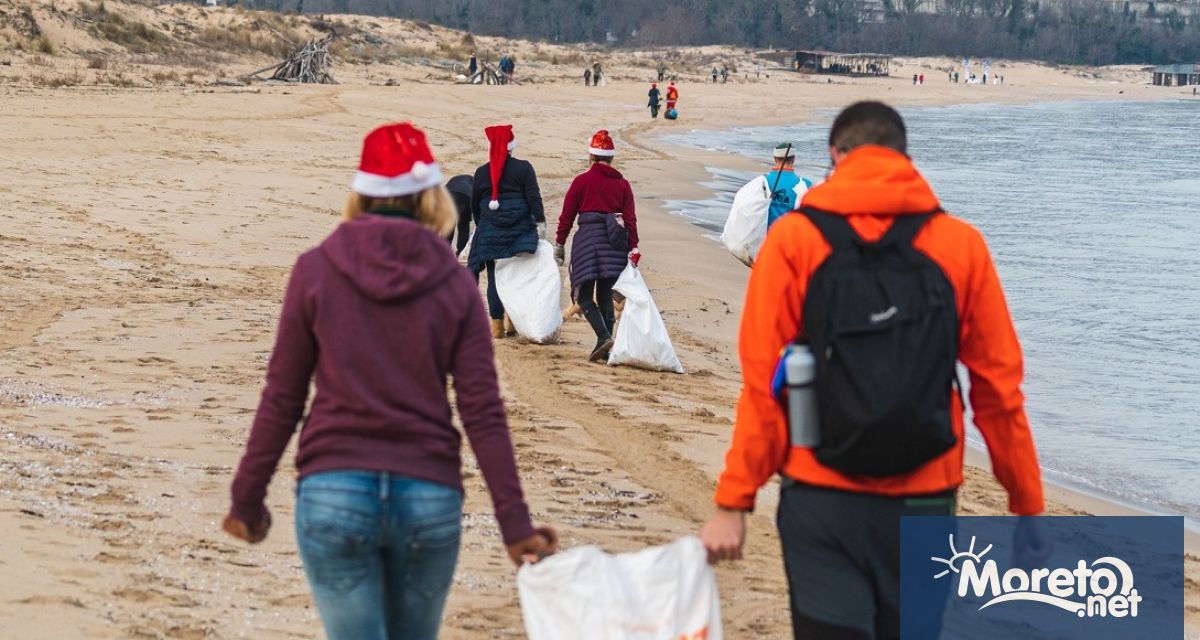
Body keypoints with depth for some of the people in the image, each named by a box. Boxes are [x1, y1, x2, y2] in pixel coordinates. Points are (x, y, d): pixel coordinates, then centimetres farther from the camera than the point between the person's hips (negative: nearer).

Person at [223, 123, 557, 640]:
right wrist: (514, 524, -1)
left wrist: (248, 498, 10)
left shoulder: (315, 272, -1)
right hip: (429, 498, 2)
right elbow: (483, 413, -3)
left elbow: (282, 398, 0)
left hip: (333, 494, -1)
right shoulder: (453, 283, 2)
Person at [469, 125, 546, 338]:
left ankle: (497, 325, 2)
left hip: (490, 231, 1)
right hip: (519, 230, -1)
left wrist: (480, 226, 26)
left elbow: (474, 204, 14)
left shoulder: (481, 172, 6)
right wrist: (540, 222, -5)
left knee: (494, 277, 3)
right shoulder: (523, 168, -1)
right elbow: (534, 197, -7)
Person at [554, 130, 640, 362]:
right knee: (606, 296, 10)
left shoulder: (582, 181, 0)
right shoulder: (622, 184, 9)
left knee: (585, 296, 0)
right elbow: (631, 219, 5)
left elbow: (567, 215, 1)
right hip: (614, 244, 4)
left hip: (587, 238, -3)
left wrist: (559, 245, 9)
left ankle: (604, 336, -22)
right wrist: (632, 250, 7)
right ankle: (605, 351, 7)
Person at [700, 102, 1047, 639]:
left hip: (821, 500, -1)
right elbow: (999, 386, 2)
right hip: (924, 504, 2)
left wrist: (733, 502, -2)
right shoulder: (961, 244, 2)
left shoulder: (794, 239, -2)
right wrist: (1026, 506, 10)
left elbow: (762, 381, -7)